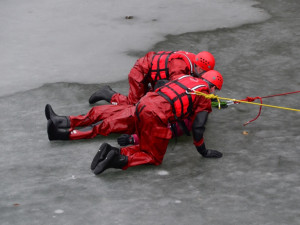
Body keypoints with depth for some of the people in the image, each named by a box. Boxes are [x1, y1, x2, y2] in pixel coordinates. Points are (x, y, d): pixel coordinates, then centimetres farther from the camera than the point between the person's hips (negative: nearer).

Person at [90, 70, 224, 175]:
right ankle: (120, 160, -14)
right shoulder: (205, 98, 7)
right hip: (155, 116, -7)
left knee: (146, 148, 22)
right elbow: (197, 127, 4)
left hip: (142, 104, 7)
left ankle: (110, 151, 1)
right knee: (154, 158, 9)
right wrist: (203, 152, 18)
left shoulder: (185, 77, 25)